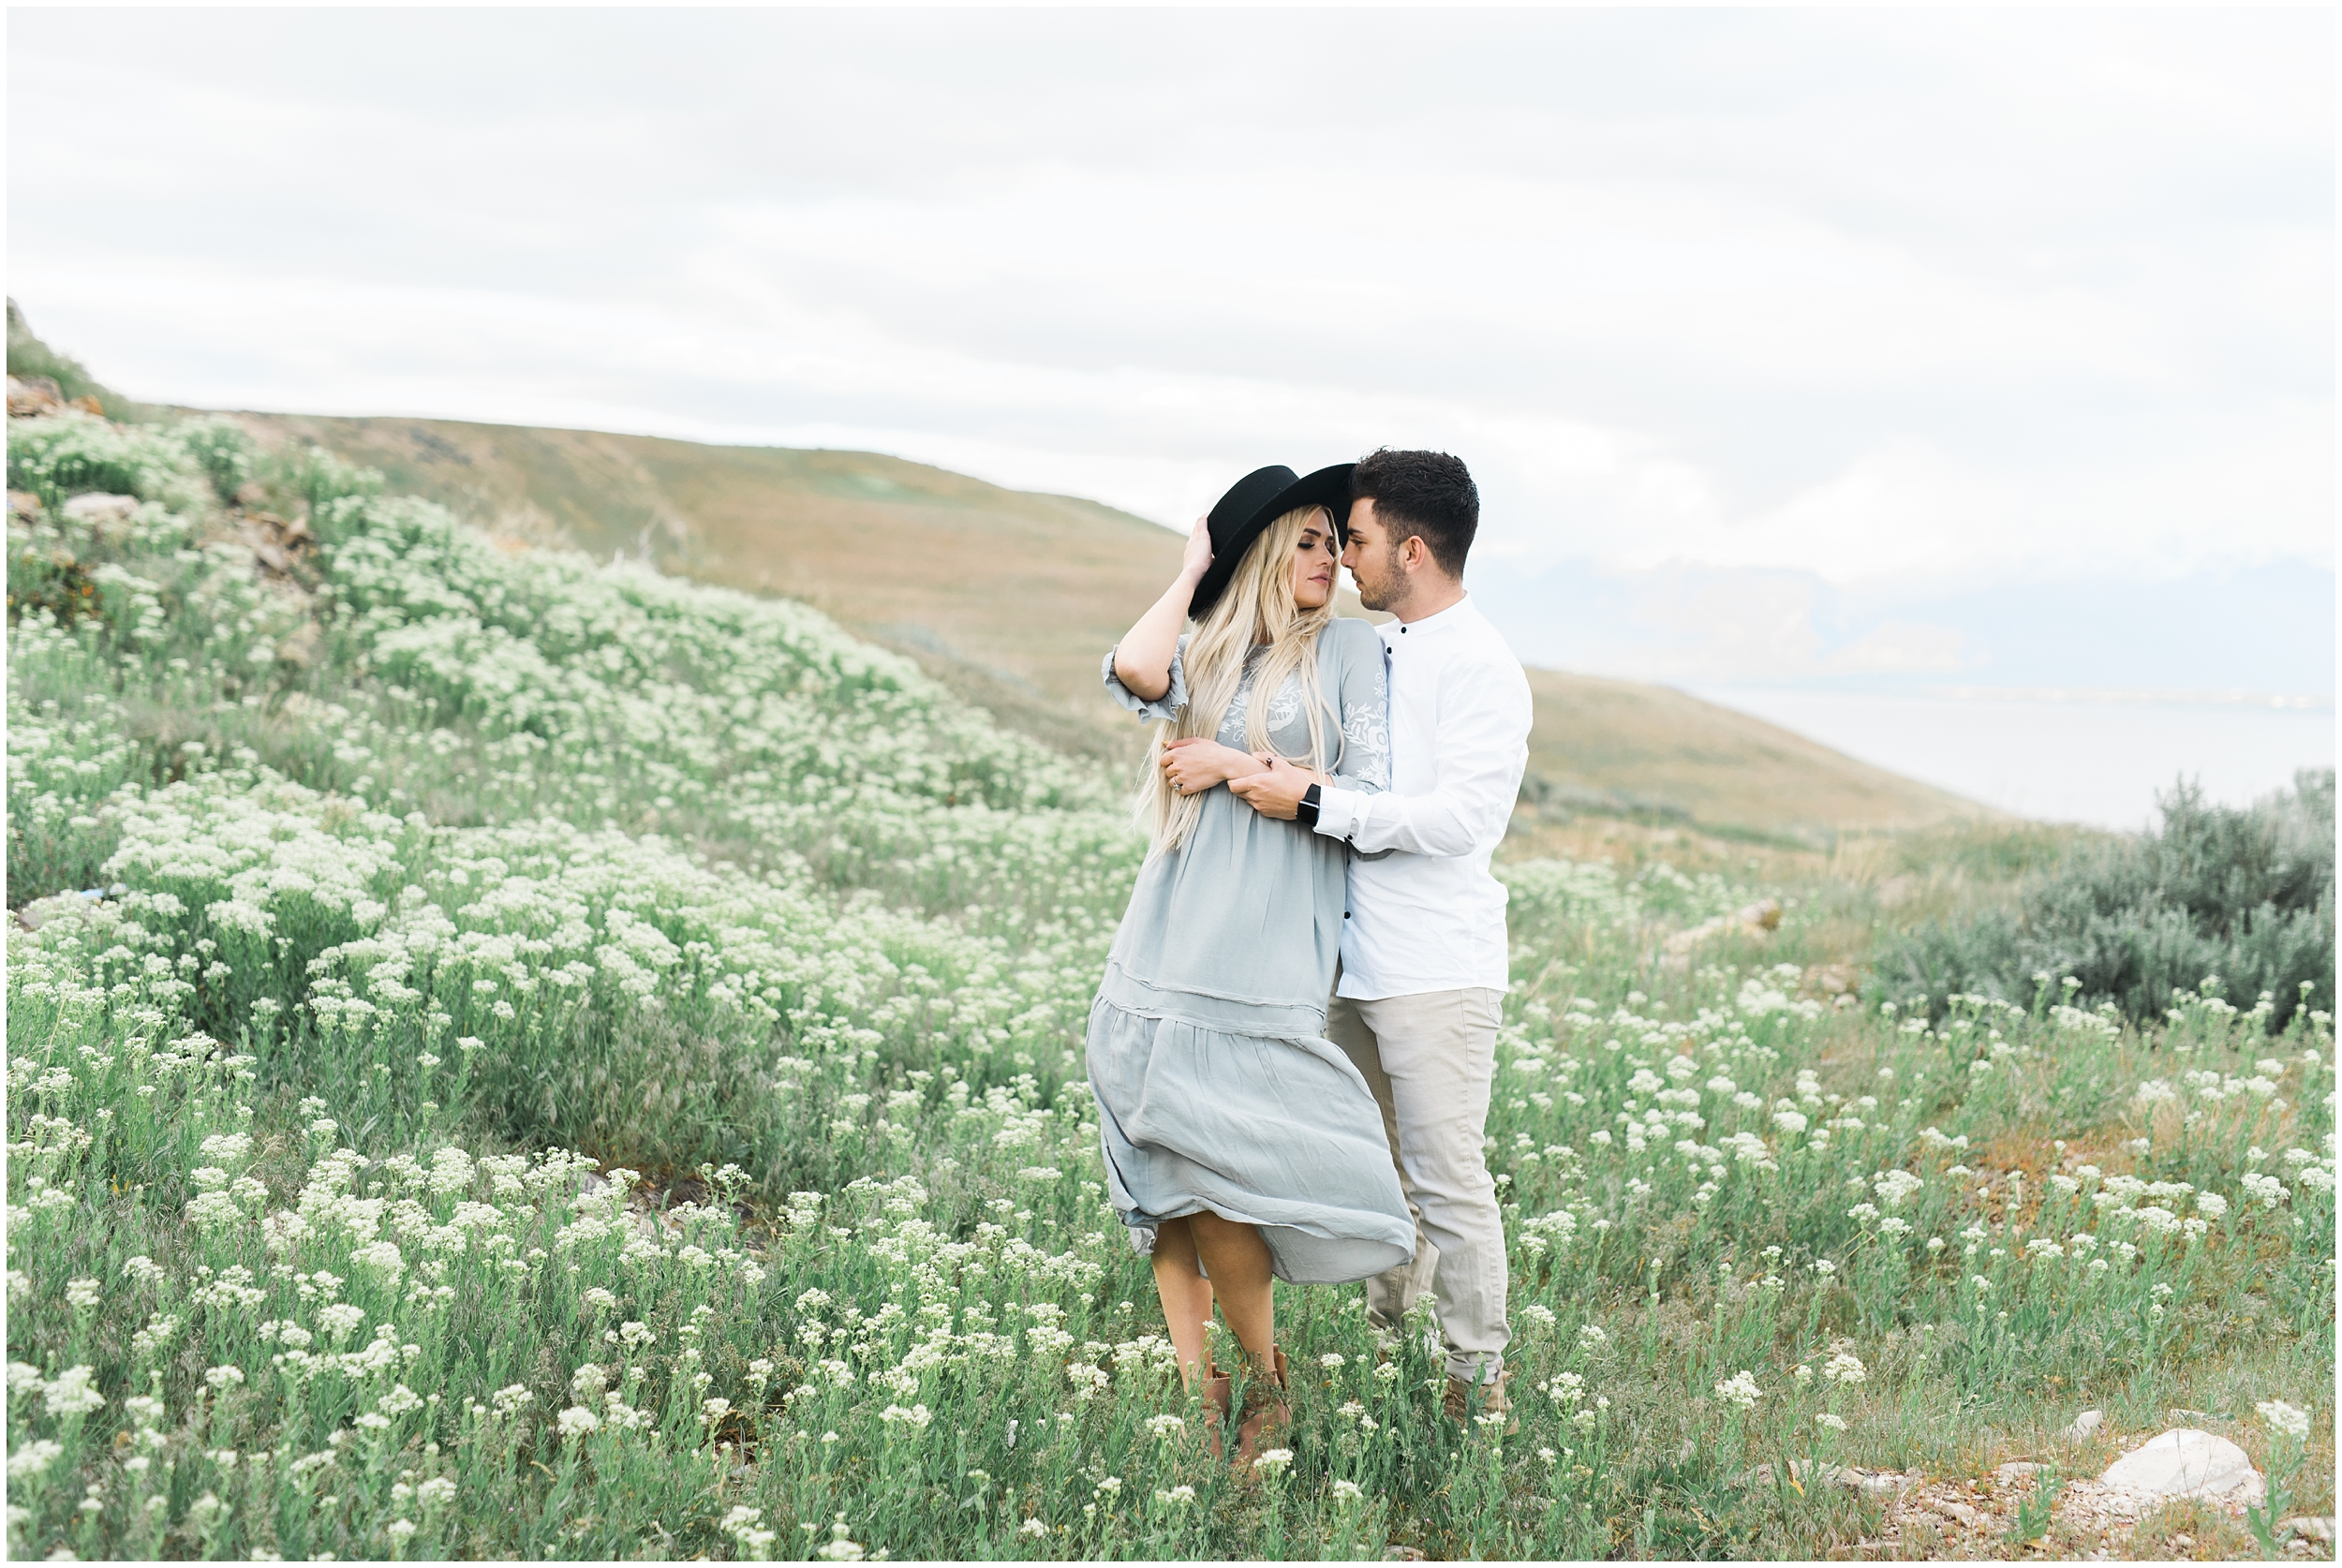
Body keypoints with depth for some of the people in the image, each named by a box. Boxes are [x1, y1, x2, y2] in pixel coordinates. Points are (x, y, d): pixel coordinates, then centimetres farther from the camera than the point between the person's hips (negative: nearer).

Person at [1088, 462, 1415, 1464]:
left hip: (1264, 958, -4)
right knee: (1163, 1187, -1)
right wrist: (1192, 573, 4)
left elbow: (1370, 798, -2)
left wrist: (1241, 767, -6)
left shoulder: (1348, 649, 6)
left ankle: (1264, 1384, 7)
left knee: (1206, 1175, -11)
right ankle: (1197, 1397, 5)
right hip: (1167, 945, 4)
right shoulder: (1208, 656, 16)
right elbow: (1133, 675, -8)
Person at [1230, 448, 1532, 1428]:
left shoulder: (1480, 668, -12)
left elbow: (1462, 816, -22)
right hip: (1355, 966, 8)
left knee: (1448, 1181, -3)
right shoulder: (1375, 652, 15)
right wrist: (1235, 765, 18)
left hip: (1439, 972, -8)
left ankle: (1478, 1378, 8)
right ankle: (1387, 1340, 29)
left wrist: (1313, 802, -22)